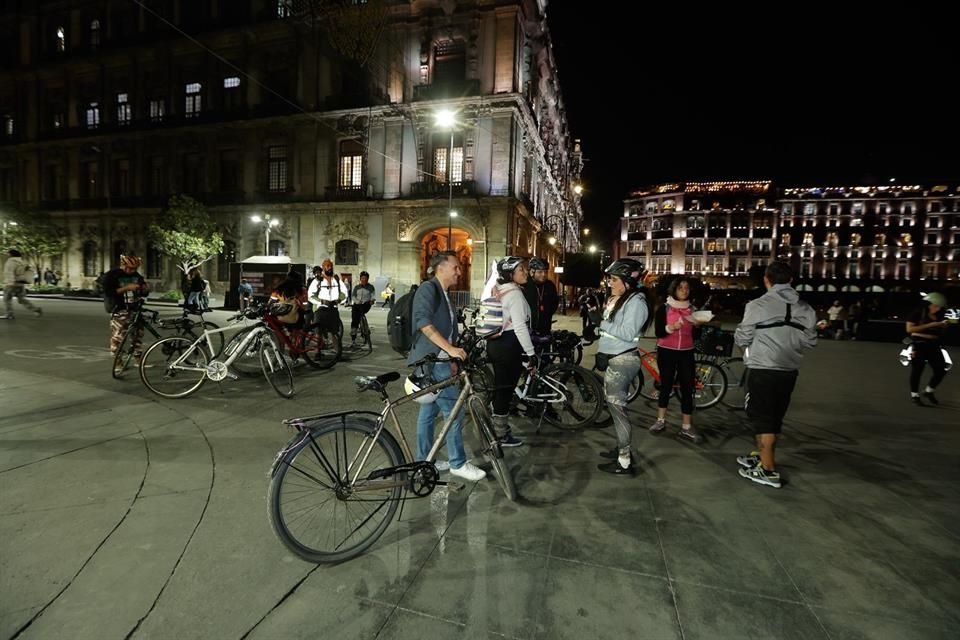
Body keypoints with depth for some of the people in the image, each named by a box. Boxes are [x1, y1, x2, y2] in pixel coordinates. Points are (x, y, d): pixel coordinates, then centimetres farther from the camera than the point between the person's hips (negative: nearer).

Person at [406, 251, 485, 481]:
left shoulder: (443, 295, 18)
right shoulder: (428, 288, -11)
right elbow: (424, 322, -26)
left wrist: (454, 359, 22)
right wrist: (450, 349, -29)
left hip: (437, 360, 10)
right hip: (430, 361, -10)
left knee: (429, 411, 15)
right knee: (454, 411, -4)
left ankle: (424, 461, 26)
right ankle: (458, 463, 8)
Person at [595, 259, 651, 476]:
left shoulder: (636, 301, -14)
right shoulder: (617, 300, 15)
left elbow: (628, 333, -24)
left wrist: (603, 323, -14)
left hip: (623, 361, -9)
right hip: (614, 359, 9)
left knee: (617, 407, -6)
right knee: (615, 405, 16)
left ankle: (625, 462, 3)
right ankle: (622, 448, 30)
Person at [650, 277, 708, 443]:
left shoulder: (693, 309, 7)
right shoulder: (663, 308, -4)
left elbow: (696, 335, 9)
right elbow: (658, 332, -10)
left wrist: (698, 325, -11)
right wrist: (672, 327, -27)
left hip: (686, 353, 3)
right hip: (666, 352, -3)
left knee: (687, 388, 1)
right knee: (666, 386, 6)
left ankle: (687, 427, 9)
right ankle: (661, 421, 21)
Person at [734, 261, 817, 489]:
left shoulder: (758, 305, -12)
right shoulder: (806, 309, 4)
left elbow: (742, 339, -7)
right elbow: (810, 341, 7)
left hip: (762, 370, -6)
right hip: (789, 371, 6)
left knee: (761, 419, 3)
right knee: (774, 419, 18)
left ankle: (768, 470, 7)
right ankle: (762, 456, 33)